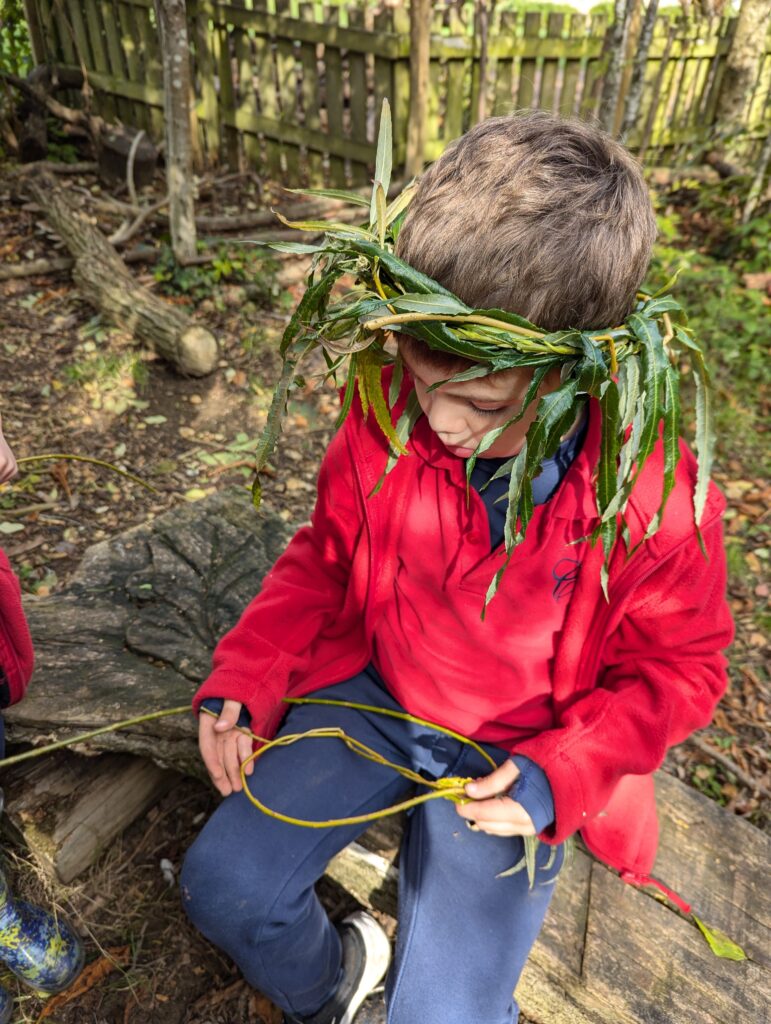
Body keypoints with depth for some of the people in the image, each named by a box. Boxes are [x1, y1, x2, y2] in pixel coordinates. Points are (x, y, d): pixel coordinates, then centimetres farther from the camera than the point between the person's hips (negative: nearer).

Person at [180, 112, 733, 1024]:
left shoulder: (659, 502, -24)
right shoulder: (388, 413, -16)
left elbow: (676, 670, -6)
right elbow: (326, 556, 0)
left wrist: (558, 775, -18)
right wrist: (245, 678, -11)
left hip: (510, 761, -2)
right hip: (371, 695, 3)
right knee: (219, 884, -3)